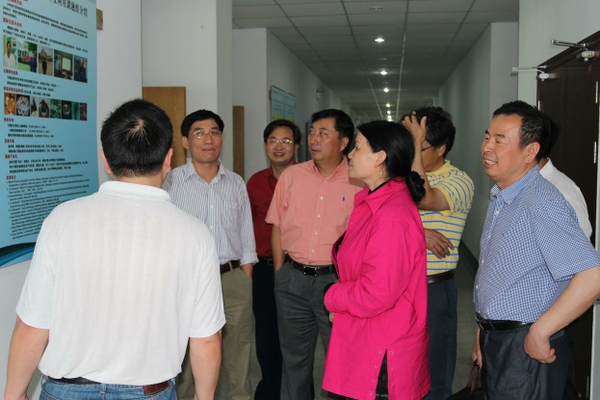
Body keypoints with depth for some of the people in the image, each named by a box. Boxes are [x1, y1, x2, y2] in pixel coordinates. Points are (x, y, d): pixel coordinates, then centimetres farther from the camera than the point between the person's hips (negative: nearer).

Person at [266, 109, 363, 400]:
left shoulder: (359, 182, -6)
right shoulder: (291, 176, 2)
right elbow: (277, 228, 8)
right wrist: (280, 275, 7)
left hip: (337, 278, -3)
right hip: (293, 278, 3)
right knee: (294, 357, 17)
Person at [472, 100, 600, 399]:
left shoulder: (542, 204, -22)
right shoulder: (500, 198, 8)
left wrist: (539, 333, -23)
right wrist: (484, 331, 13)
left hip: (526, 350, -9)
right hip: (494, 340, 9)